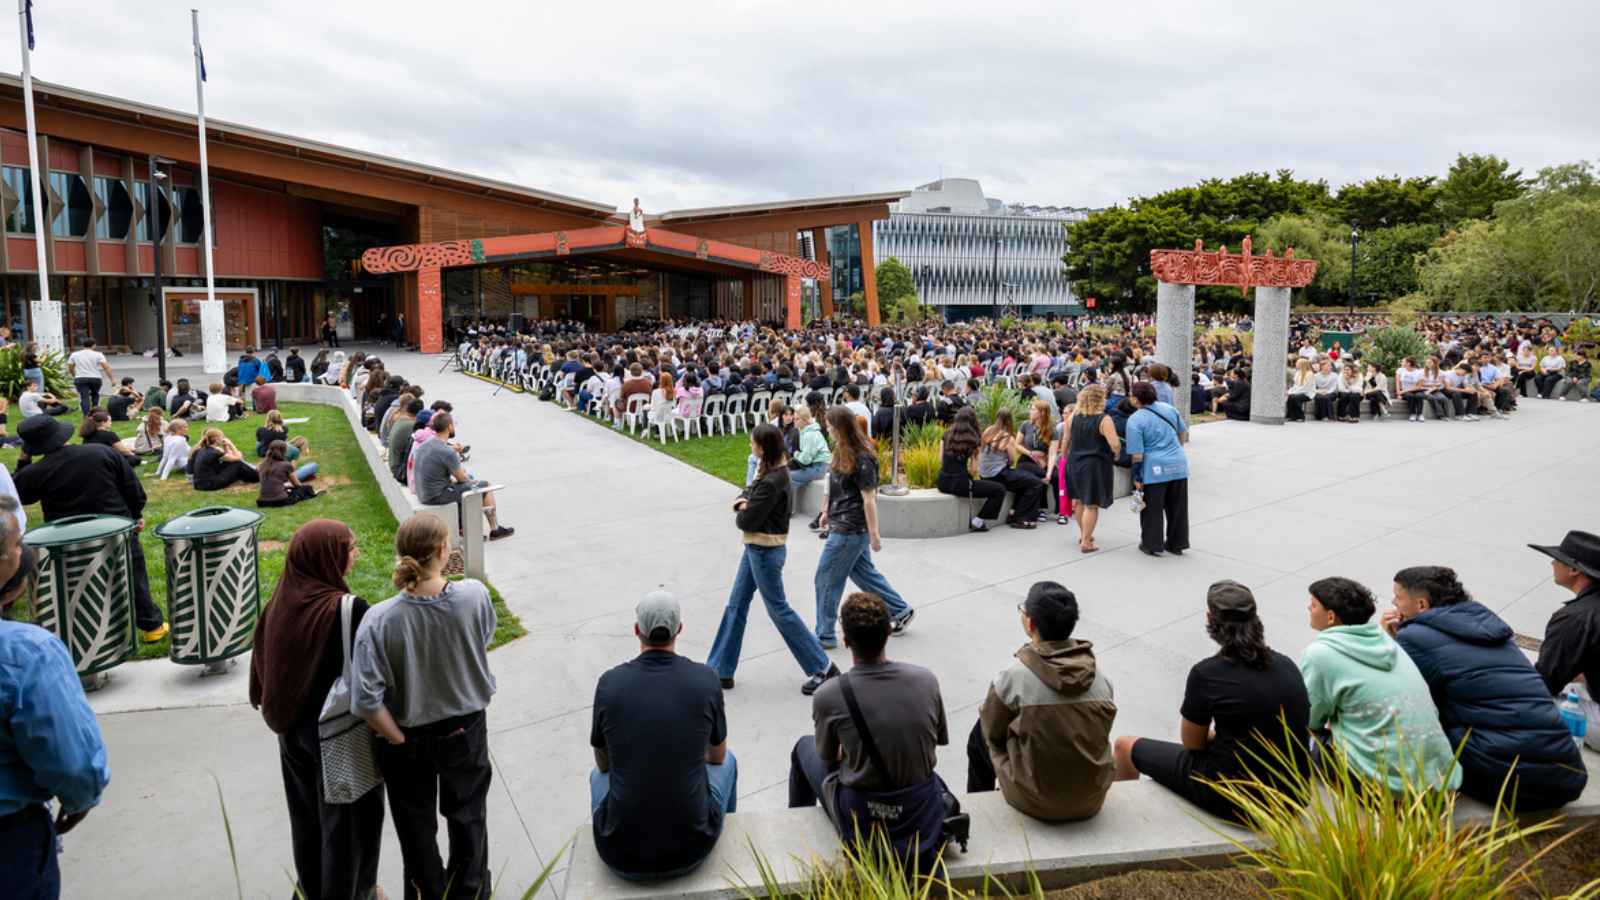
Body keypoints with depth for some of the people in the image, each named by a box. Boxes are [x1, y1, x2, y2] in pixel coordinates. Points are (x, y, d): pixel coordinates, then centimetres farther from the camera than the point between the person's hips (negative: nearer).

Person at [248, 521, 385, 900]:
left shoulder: (282, 601, -8)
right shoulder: (348, 609, -27)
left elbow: (263, 662, 4)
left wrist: (277, 709, 18)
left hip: (293, 727, 7)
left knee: (307, 812, 25)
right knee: (345, 816, 14)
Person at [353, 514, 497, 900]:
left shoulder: (380, 619, -27)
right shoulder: (474, 596, -24)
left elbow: (366, 701, -25)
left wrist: (397, 739, -9)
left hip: (410, 738, -1)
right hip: (467, 730, 2)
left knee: (416, 827, 24)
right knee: (468, 814, 27)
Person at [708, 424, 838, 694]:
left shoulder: (771, 482, -26)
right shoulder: (768, 470, 4)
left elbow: (746, 521, -23)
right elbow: (747, 493, 14)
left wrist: (741, 513, -1)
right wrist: (742, 502, -8)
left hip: (765, 551, -10)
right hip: (756, 548, 10)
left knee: (778, 609, 3)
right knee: (736, 606, 14)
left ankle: (822, 668, 16)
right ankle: (720, 671, 24)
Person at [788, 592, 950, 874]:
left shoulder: (827, 697, -21)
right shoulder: (926, 680, -14)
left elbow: (828, 759, -2)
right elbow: (937, 742, 3)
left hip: (861, 820, -2)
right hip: (924, 814, 3)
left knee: (804, 747, 24)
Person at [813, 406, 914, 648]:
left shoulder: (861, 459, -22)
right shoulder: (844, 451, 7)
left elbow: (869, 499, -21)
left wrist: (874, 535, -18)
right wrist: (828, 511, 24)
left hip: (849, 529, -10)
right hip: (843, 524, 10)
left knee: (826, 580, 1)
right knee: (863, 572, 20)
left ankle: (824, 636, 13)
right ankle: (901, 611, 32)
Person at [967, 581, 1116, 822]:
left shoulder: (1014, 676, -20)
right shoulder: (1101, 677, -9)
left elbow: (993, 732, -4)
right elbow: (1100, 734, 5)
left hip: (1036, 804, -4)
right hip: (1092, 803, 4)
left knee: (980, 733, 20)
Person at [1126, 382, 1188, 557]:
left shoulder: (1135, 420, -13)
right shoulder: (1168, 408, 4)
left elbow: (1138, 454, -13)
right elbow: (1183, 432, 16)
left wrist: (1137, 478, -6)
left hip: (1155, 469, -5)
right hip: (1179, 465, 5)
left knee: (1152, 508, 10)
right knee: (1177, 507, 16)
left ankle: (1152, 545, 18)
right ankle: (1177, 544, 27)